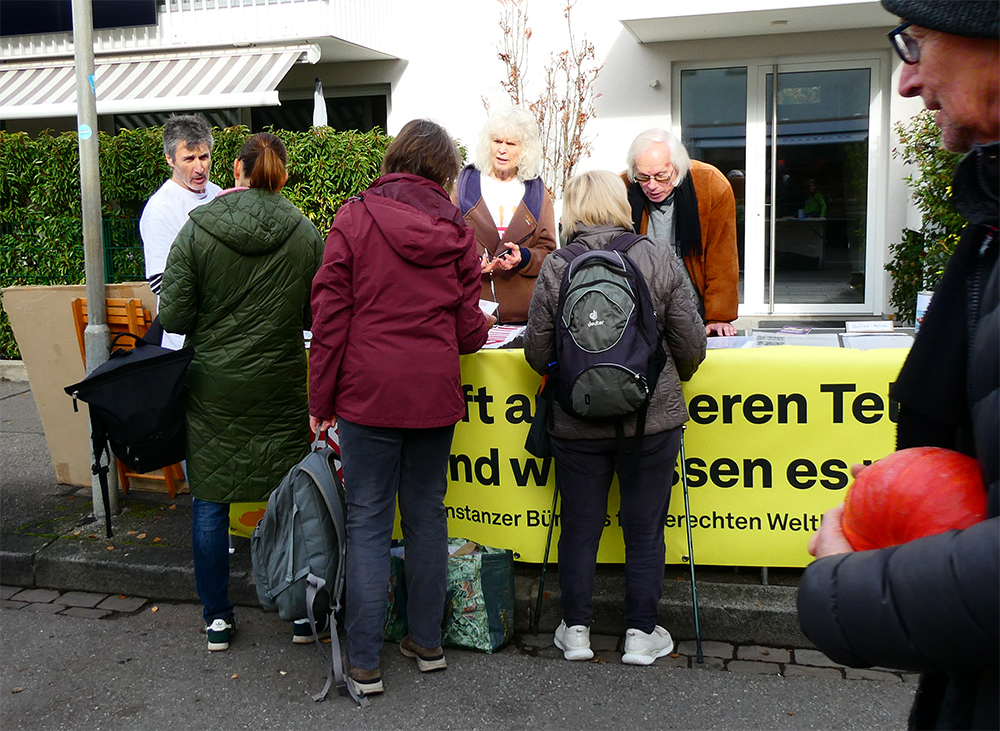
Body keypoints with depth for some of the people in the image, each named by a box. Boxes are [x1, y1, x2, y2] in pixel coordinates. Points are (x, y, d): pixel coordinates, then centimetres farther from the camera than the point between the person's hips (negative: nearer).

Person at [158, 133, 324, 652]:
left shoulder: (196, 231, -8)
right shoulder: (305, 234, -5)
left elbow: (173, 317, -8)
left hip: (211, 386, -1)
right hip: (280, 387, 1)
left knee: (209, 502, 11)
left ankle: (217, 618, 19)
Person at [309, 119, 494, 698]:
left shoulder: (355, 219, -3)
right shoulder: (456, 230, 3)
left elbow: (331, 313, -5)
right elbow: (468, 327, 5)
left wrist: (321, 398, 0)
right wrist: (483, 327, 29)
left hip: (368, 390, -2)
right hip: (434, 391, 3)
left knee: (368, 523, 2)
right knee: (427, 514, 14)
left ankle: (365, 662, 6)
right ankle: (427, 641, 23)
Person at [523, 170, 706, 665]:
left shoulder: (555, 270, -7)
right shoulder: (661, 261, -5)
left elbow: (537, 352, -3)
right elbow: (691, 345, -3)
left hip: (577, 423, 0)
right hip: (651, 419, 0)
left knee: (579, 526, 14)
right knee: (645, 527, 12)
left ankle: (576, 629, 25)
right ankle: (641, 633, 22)